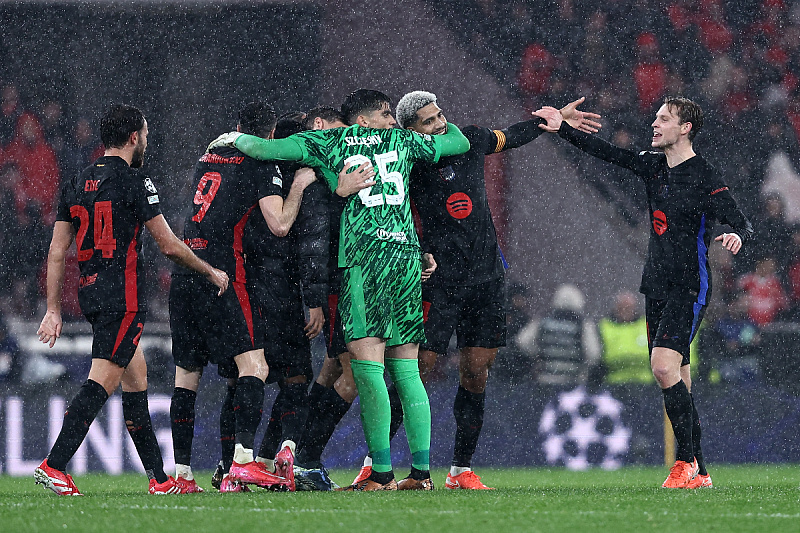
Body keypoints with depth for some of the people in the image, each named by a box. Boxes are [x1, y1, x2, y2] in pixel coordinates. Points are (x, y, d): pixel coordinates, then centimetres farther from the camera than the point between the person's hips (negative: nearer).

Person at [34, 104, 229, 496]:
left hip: (90, 293, 8)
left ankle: (160, 478, 16)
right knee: (102, 382, -12)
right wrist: (211, 273, 9)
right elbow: (169, 246, -5)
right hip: (123, 296, -8)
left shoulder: (77, 184, 13)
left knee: (136, 379, 14)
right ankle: (53, 466, -22)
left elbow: (57, 252, 12)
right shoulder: (135, 182, -8)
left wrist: (53, 311, 16)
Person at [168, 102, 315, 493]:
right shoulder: (261, 166, -2)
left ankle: (181, 473, 10)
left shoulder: (208, 159, 19)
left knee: (186, 373, 11)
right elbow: (279, 225, -9)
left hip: (184, 274, 7)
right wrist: (298, 186, 3)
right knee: (253, 366, -10)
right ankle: (243, 461, -25)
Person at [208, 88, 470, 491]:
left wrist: (235, 139, 25)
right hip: (407, 256, 4)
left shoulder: (329, 142, 10)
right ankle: (421, 470, 4)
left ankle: (382, 473, -16)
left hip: (362, 257, -4)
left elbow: (264, 149, 4)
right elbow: (461, 142, 31)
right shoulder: (402, 141, 19)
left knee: (367, 365, -9)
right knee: (406, 370, 8)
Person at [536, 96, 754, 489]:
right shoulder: (652, 166, 9)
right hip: (657, 287, 7)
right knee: (676, 379, 6)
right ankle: (697, 473, 11)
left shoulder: (705, 178, -11)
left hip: (689, 290, -7)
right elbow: (606, 153, 15)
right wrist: (562, 128, 10)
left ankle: (687, 461, -15)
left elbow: (742, 223, -14)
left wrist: (737, 236, -36)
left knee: (664, 366, -21)